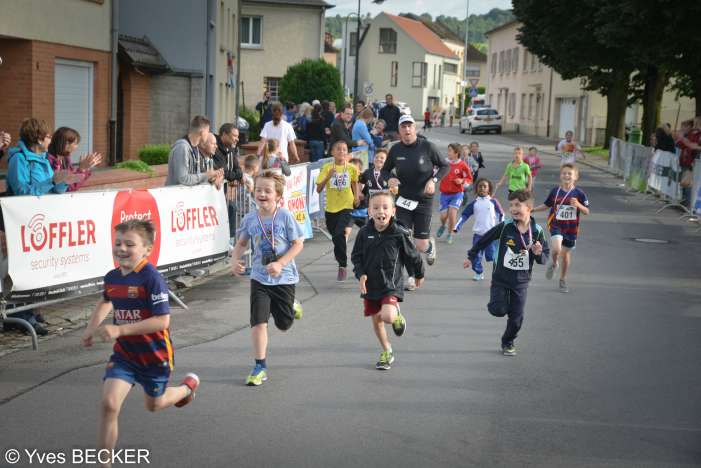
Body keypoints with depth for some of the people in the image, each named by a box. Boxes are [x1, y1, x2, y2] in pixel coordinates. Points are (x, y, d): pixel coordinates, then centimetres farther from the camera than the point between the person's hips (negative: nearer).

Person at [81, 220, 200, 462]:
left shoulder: (152, 279, -25)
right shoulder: (112, 277, -3)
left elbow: (162, 320, -30)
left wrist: (119, 329, -32)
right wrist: (91, 327, 12)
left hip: (154, 355, -4)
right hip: (124, 353, 4)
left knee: (154, 404, 20)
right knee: (109, 403, -14)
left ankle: (188, 385, 52)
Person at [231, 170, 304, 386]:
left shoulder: (285, 216, -12)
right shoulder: (250, 219, -3)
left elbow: (298, 244, -9)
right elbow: (241, 243, 11)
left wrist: (280, 264, -20)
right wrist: (235, 261, -9)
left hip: (284, 277, -2)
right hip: (259, 278, 2)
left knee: (284, 324, 10)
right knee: (259, 321, -8)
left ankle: (290, 305, 46)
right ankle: (260, 367, 2)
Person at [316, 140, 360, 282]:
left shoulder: (351, 168, -1)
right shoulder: (327, 168, -2)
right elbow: (318, 189, -7)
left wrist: (357, 197, 2)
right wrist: (328, 176, -20)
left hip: (347, 206, -2)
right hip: (331, 208, 2)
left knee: (340, 235, -19)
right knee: (336, 237, 14)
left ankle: (342, 266, -8)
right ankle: (342, 263, 37)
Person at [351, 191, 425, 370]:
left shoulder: (399, 234, -12)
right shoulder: (364, 233, -4)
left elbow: (413, 256, 2)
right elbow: (356, 256, 7)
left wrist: (418, 275, 15)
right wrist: (361, 274, -9)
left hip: (391, 284, -4)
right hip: (370, 285, 4)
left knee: (387, 316, -25)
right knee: (376, 320, 13)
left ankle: (397, 316, 13)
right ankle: (387, 352, 34)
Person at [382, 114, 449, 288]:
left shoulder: (427, 146, -9)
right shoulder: (395, 150, -2)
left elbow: (444, 166, 1)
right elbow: (385, 170, 12)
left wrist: (433, 180, -15)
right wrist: (389, 179, -10)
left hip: (424, 201, -2)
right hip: (403, 200, 2)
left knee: (421, 246, 1)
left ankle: (430, 245, 39)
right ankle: (411, 275, 13)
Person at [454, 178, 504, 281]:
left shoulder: (493, 202, 1)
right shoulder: (474, 203, 5)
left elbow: (501, 214, 8)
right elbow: (464, 215, 9)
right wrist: (457, 227, 1)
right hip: (477, 233, 2)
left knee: (491, 255, -6)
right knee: (476, 255, 1)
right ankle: (478, 273, 15)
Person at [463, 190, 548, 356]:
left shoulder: (537, 231, -8)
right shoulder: (505, 227, -12)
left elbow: (544, 259, 0)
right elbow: (485, 239, 1)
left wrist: (539, 254, -23)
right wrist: (471, 257, 8)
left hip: (521, 281, 1)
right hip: (501, 277, -1)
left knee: (516, 318, 4)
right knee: (498, 311, -11)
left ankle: (508, 342, 30)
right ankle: (497, 300, 25)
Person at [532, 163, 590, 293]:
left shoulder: (579, 193, -7)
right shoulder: (555, 191, -3)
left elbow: (587, 212, -5)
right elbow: (547, 205, 12)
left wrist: (578, 204, -23)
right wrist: (532, 210, 8)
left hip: (571, 229, 1)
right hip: (556, 225, 0)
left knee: (565, 254, 13)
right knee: (556, 249, -25)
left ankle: (563, 280, 34)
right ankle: (553, 263, 11)